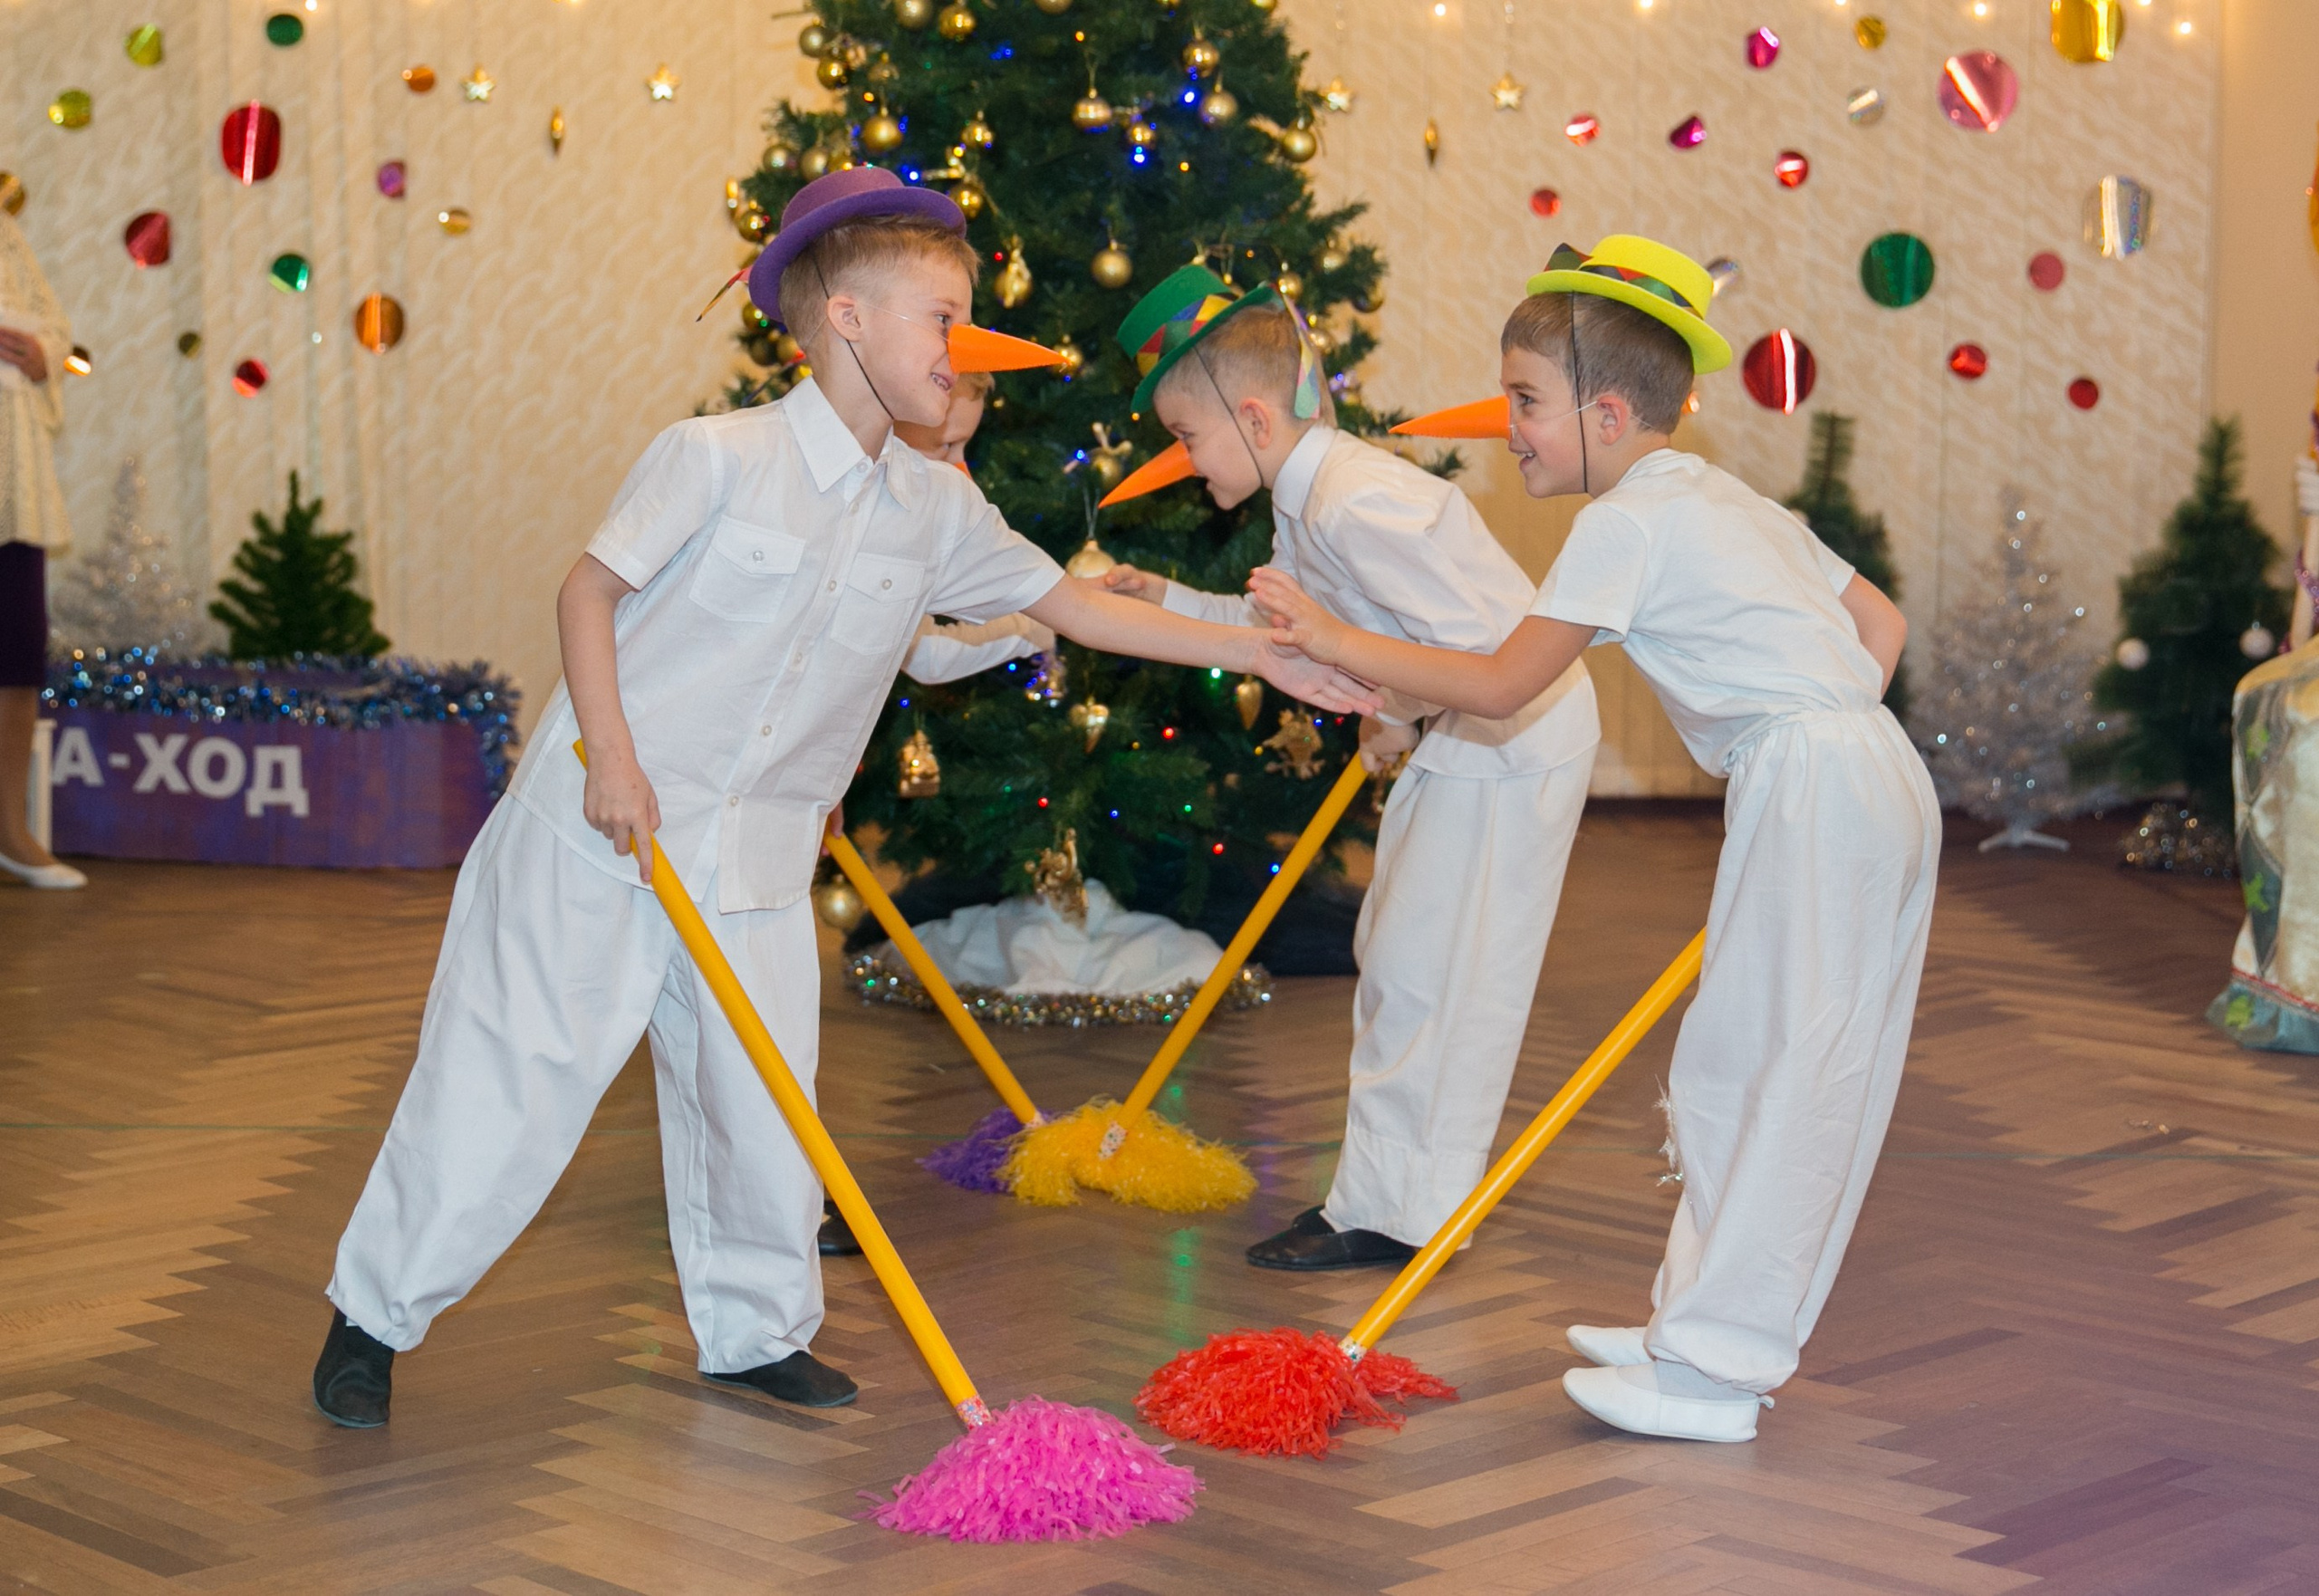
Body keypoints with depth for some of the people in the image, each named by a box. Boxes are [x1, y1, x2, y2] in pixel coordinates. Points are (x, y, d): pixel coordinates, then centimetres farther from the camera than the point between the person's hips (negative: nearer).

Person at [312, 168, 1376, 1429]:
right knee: (504, 1088, -1)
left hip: (756, 867, 5)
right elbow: (589, 589, -7)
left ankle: (750, 1331, 27)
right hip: (598, 838, -5)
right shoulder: (718, 457, -13)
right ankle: (375, 1313, 14)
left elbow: (1071, 604, 11)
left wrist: (1255, 652, 10)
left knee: (759, 1111, 8)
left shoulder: (935, 512, 3)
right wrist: (612, 755, -17)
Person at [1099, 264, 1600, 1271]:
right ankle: (1390, 1186, 25)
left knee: (1426, 974, -5)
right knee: (1395, 958, 16)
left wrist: (1402, 717, -15)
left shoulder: (1354, 504, -27)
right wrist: (1167, 604, 10)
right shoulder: (1307, 499, 6)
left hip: (1511, 745, -11)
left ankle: (1392, 1212, 3)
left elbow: (1479, 643, -29)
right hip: (1457, 742, 11)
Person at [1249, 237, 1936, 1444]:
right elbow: (1879, 622, 24)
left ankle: (1713, 1373, -3)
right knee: (1738, 1069, 15)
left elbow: (1498, 686, -10)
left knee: (1774, 1073, -7)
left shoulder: (1630, 522, -10)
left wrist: (1334, 642, -3)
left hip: (1814, 790, -10)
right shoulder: (1735, 504, 20)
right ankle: (1708, 1319, 23)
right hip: (1869, 776, 10)